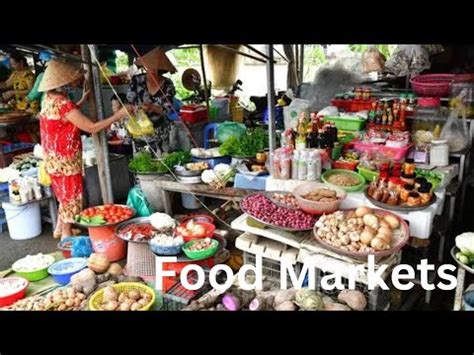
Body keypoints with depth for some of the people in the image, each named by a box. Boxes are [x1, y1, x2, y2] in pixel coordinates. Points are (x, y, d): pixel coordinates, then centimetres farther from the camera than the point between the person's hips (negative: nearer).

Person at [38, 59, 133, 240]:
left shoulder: (50, 99, 3)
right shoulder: (63, 103, -25)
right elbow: (91, 127, -25)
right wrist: (118, 115, -20)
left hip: (54, 159, 9)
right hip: (65, 161, -9)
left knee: (65, 195, 25)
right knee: (71, 197, 7)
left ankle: (60, 229, 38)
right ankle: (67, 235, 21)